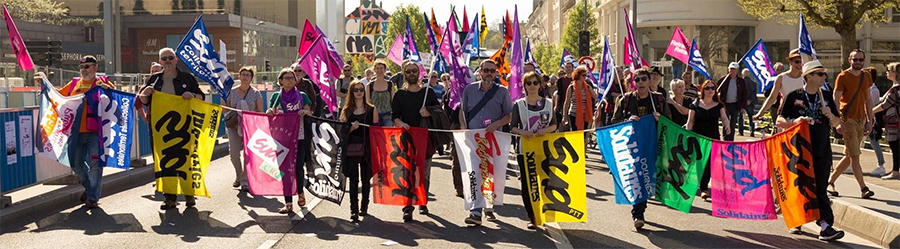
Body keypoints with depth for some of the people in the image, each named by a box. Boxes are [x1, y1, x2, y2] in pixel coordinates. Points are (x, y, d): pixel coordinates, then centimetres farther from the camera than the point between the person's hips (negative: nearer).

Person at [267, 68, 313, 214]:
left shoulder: (302, 96, 6)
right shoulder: (276, 97, 9)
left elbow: (310, 114, 8)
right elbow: (271, 115, 10)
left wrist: (305, 112, -14)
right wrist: (269, 113, -12)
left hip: (299, 138, -1)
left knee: (299, 167, -3)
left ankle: (300, 193, 26)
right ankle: (288, 203, 5)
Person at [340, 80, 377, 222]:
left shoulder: (371, 110, 6)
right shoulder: (347, 110, 8)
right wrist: (352, 128, -14)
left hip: (367, 149, 0)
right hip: (351, 149, 0)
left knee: (366, 179, 8)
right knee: (353, 180, -5)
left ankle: (364, 207, 22)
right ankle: (354, 211, -7)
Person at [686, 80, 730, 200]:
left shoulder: (719, 105, 10)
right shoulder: (696, 104, 4)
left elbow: (724, 118, 2)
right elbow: (690, 121, 5)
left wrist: (727, 125, -20)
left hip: (714, 138, 2)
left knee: (711, 162, -2)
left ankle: (704, 187, 13)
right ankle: (703, 188, -2)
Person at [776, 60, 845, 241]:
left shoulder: (826, 96, 10)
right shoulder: (793, 96, 0)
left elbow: (836, 123, 15)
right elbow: (779, 121, -2)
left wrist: (830, 116, -7)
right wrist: (795, 122, -20)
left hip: (821, 151, 2)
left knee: (819, 188, -3)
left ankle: (826, 226, -7)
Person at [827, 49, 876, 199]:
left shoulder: (866, 77, 12)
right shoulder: (842, 77, -7)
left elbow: (867, 100, 19)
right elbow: (835, 101, -9)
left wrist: (870, 121, 14)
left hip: (861, 120, 7)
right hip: (848, 119, -7)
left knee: (849, 156, 9)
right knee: (854, 155, -9)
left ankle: (830, 181, 20)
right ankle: (863, 188, -6)